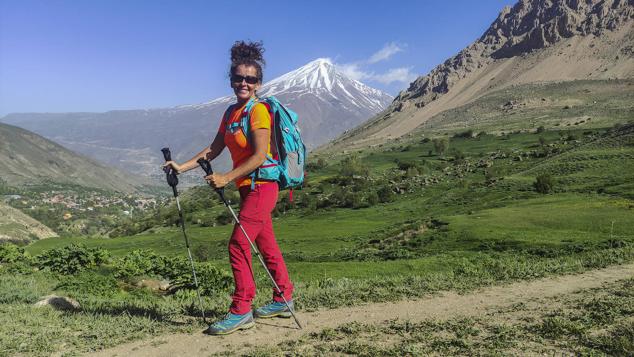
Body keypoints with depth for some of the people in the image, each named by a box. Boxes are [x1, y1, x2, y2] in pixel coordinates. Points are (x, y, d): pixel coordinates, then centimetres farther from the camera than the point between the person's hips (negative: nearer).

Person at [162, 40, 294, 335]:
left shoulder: (258, 111, -13)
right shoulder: (231, 112, 12)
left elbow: (260, 155, -20)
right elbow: (214, 149, 14)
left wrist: (226, 177, -21)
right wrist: (183, 167, 7)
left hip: (261, 186, -9)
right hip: (249, 188, 9)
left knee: (238, 244, -10)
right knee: (266, 245, 15)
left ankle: (241, 311, -1)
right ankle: (283, 300, 28)